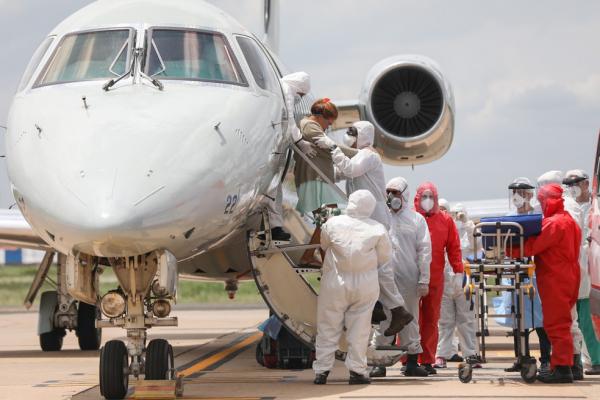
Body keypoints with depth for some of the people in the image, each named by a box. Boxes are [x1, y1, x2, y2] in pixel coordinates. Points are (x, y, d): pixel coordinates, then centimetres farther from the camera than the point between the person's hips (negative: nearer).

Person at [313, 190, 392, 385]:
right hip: (366, 285, 0)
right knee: (359, 328, 7)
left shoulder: (332, 223, -6)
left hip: (334, 283, 0)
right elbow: (385, 258, 2)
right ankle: (357, 370, 5)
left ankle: (322, 370, 7)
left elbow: (323, 245, 9)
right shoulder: (378, 229, -6)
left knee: (328, 327, 8)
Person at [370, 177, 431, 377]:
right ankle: (379, 362, 0)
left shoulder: (416, 219, 8)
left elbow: (424, 250, 5)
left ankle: (412, 362, 10)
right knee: (383, 319, -3)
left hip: (409, 279, 0)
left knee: (410, 320, 5)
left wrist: (423, 280, -2)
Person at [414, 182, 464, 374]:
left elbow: (454, 247, 9)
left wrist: (458, 271, 0)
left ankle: (427, 360, 8)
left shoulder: (445, 220, 10)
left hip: (435, 279, 3)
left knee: (431, 319, 4)